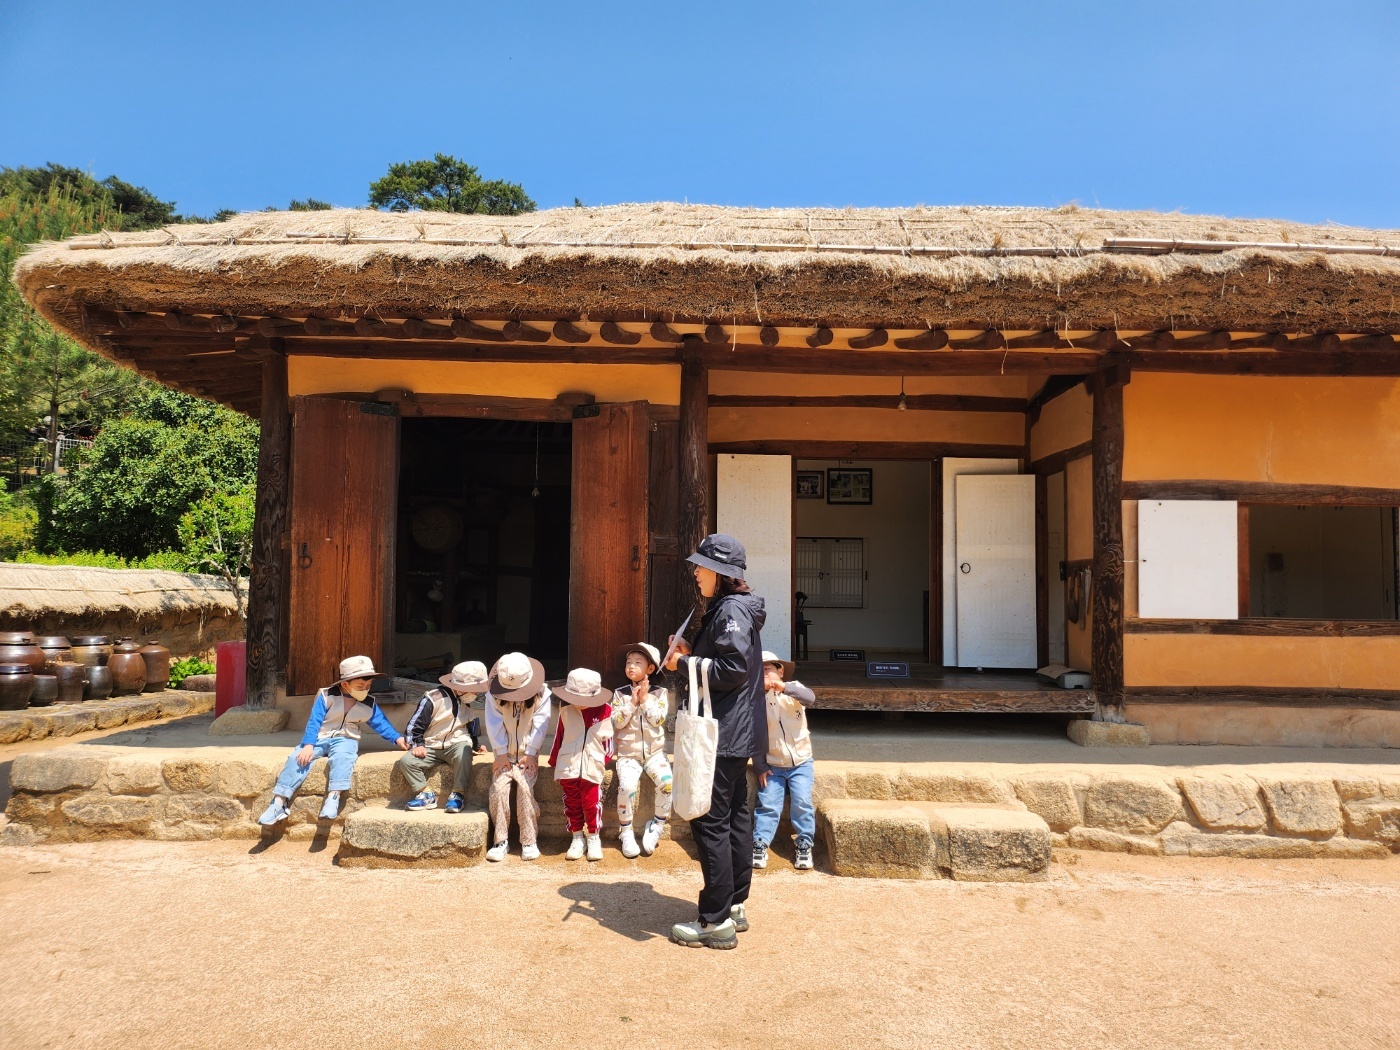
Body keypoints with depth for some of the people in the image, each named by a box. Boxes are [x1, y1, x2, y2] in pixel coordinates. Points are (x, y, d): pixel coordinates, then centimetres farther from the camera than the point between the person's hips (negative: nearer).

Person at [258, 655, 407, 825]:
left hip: (345, 740, 0)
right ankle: (279, 802, -16)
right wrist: (308, 745, -24)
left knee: (341, 756, -35)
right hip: (320, 738, 0)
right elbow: (314, 721, -12)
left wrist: (397, 738, -8)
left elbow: (381, 723, 7)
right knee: (297, 758, -22)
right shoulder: (327, 696, -7)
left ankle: (333, 797, -42)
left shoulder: (369, 705, 4)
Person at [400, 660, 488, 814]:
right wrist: (417, 744, -17)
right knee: (406, 761, -24)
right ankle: (426, 795, -10)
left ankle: (458, 794, -22)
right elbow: (415, 725, -7)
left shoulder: (470, 702, 5)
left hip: (457, 744, 1)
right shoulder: (434, 699, -12)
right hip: (431, 748, 0)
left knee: (463, 755, -36)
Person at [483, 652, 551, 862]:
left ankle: (529, 841, -14)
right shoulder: (493, 695, -6)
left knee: (525, 787, -25)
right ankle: (501, 841, -9)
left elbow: (540, 725, -9)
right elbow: (495, 726, -6)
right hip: (504, 755, 2)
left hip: (527, 755, -2)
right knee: (499, 787, -22)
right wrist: (501, 754, -10)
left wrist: (530, 754, -13)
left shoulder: (542, 695, -9)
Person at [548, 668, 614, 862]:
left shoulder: (604, 711, -7)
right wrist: (554, 760, 11)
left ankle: (593, 838, 18)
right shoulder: (565, 709, -1)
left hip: (592, 766, -2)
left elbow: (607, 738, 4)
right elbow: (559, 735, 7)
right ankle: (577, 837, 23)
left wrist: (604, 758, 8)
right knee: (572, 803, 10)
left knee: (592, 802, 2)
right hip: (568, 765, 2)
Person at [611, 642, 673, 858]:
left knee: (667, 781, -25)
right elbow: (617, 722, -7)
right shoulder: (620, 694, 3)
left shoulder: (659, 693, 2)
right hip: (628, 754, 0)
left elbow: (659, 719, -11)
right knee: (627, 785, -27)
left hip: (654, 752, 0)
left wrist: (645, 698, -12)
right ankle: (626, 832, -6)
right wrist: (632, 702, -14)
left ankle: (655, 827, -4)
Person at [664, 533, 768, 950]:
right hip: (734, 734, 11)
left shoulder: (731, 609, -16)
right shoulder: (726, 608, 16)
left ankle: (717, 922, 2)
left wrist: (685, 664, -15)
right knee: (735, 818, 15)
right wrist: (690, 655, 6)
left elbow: (733, 670, -24)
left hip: (724, 735, -11)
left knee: (710, 822, -5)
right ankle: (734, 907, 25)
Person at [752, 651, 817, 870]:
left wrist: (785, 687, -44)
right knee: (768, 804, -9)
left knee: (802, 802, -12)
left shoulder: (792, 689, -6)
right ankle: (760, 844, 0)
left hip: (800, 762, -1)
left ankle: (804, 845, 1)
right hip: (773, 766, 1)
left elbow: (809, 697, -29)